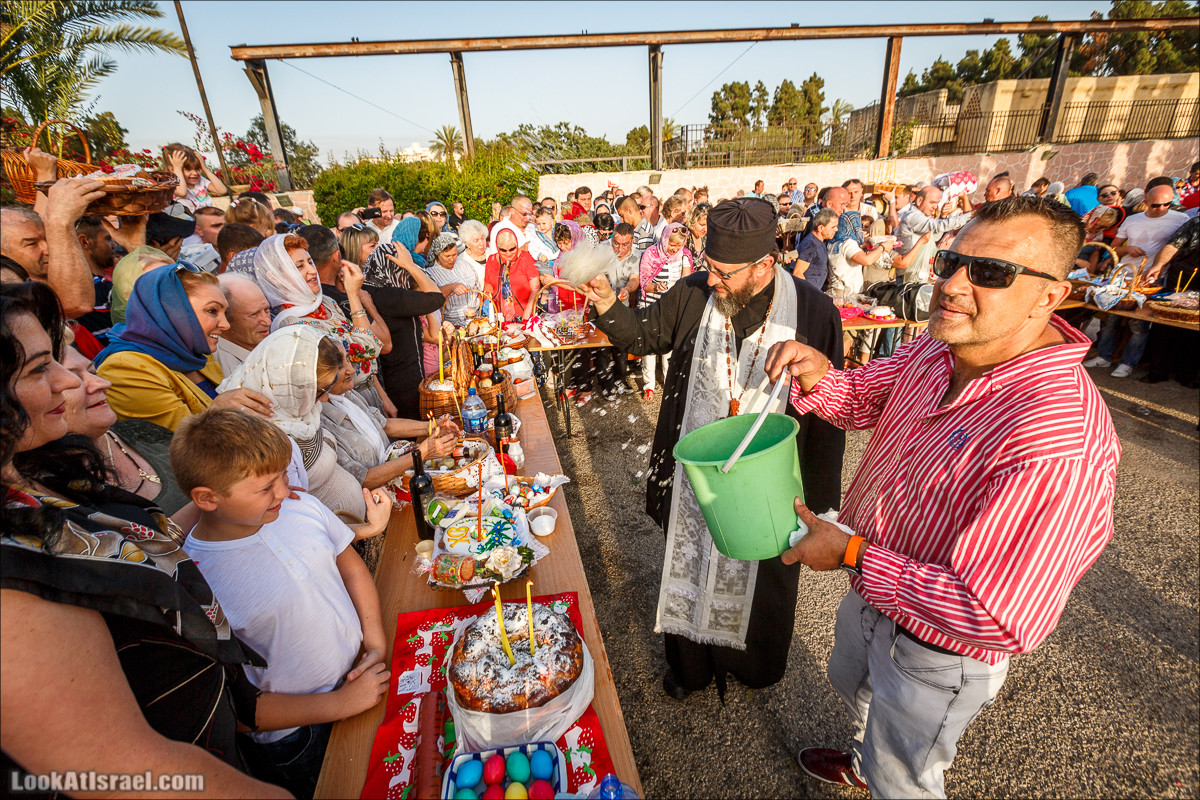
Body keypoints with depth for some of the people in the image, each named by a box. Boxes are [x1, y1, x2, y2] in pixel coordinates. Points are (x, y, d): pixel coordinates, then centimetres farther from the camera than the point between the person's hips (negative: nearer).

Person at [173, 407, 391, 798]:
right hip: (299, 733, -4)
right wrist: (338, 704, -18)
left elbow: (351, 565, 3)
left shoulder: (302, 507, -13)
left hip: (367, 674, 5)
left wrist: (376, 641, -8)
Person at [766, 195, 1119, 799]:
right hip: (872, 593, 8)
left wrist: (853, 556, -29)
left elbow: (1003, 623, -35)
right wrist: (819, 376, -19)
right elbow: (862, 398, 4)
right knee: (851, 681, 37)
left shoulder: (1059, 439, -38)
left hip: (937, 650, -8)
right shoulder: (938, 349, -12)